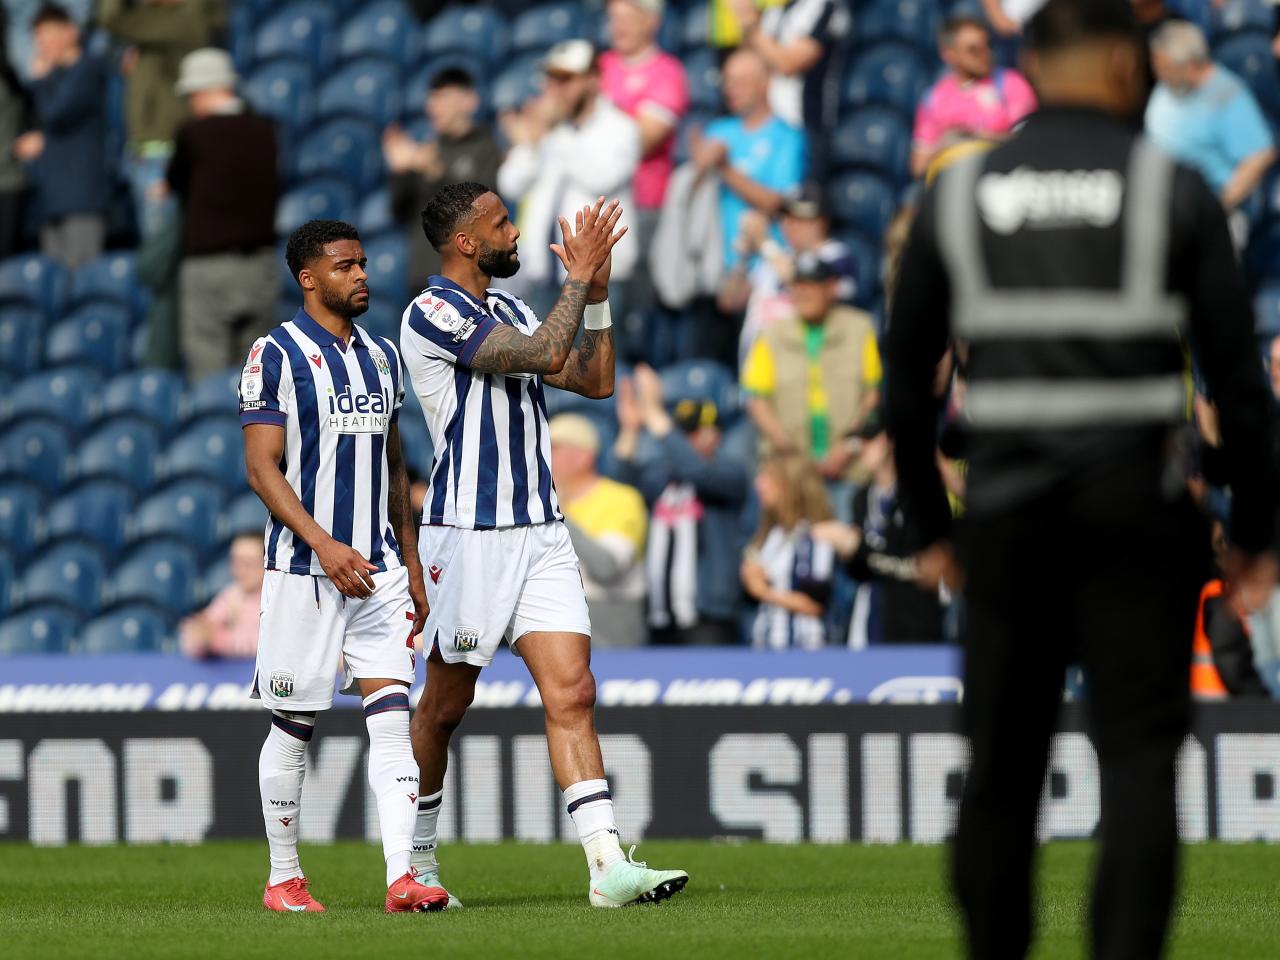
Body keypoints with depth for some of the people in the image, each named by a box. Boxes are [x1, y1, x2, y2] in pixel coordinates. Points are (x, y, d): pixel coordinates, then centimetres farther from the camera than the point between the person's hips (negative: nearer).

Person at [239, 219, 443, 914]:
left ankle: (402, 876, -14)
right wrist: (324, 545, -21)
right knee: (293, 725, 3)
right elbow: (263, 468, -10)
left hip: (378, 568, 5)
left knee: (391, 713, -7)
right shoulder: (276, 355, -5)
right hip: (303, 569, -5)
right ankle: (283, 877, 15)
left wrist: (410, 563, 18)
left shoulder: (381, 357, 14)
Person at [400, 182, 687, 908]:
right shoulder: (432, 315, -12)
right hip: (471, 538, -7)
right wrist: (580, 277, -12)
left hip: (541, 533, 7)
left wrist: (597, 293, 8)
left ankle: (608, 866, -14)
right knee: (446, 705, 5)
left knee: (573, 694, -5)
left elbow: (595, 380, 17)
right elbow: (545, 355, -22)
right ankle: (417, 854, 24)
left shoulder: (509, 309, 15)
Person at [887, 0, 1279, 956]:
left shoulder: (958, 195, 6)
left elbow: (906, 379, 9)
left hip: (1009, 516, 2)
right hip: (1137, 509, -2)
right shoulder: (1173, 191, 0)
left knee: (1000, 768, 9)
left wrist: (928, 525, 18)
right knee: (1138, 760, -2)